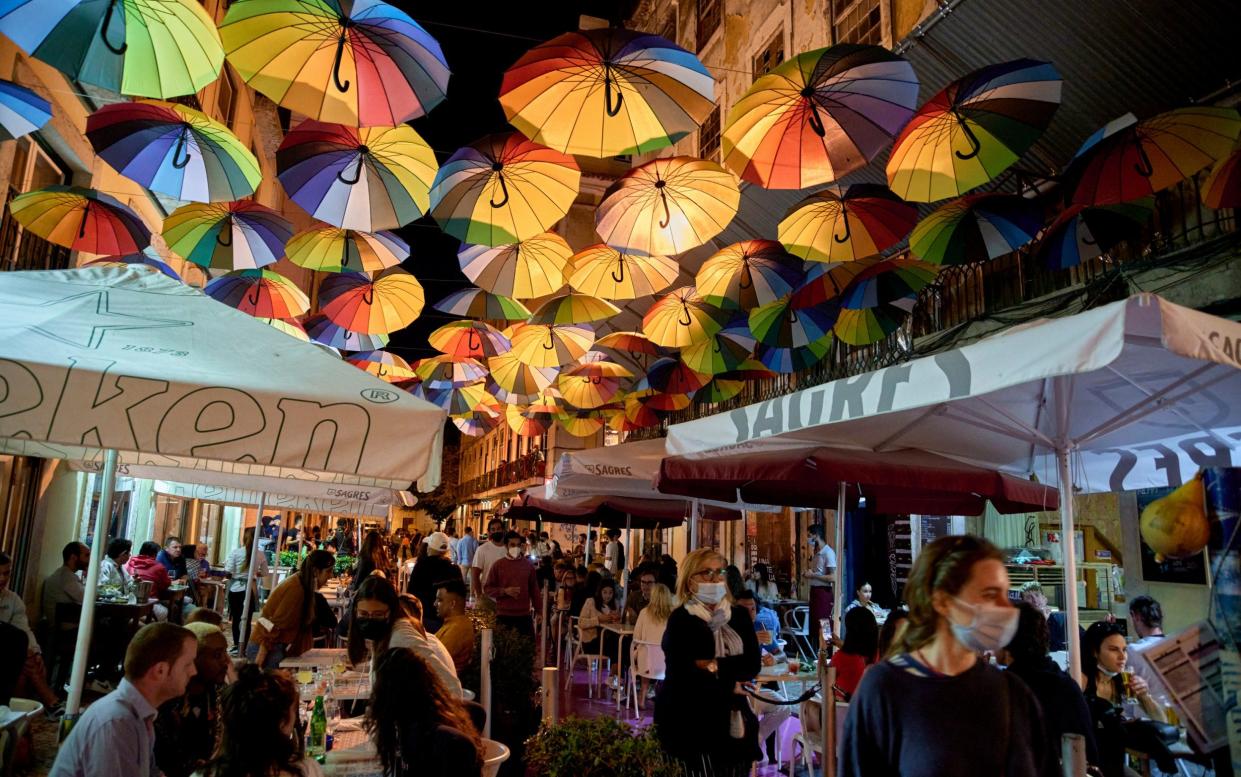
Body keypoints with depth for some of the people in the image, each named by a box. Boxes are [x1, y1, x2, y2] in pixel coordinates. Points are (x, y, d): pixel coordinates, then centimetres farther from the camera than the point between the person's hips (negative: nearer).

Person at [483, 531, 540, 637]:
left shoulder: (528, 565, 6)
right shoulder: (497, 565, 0)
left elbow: (534, 589, 11)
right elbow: (488, 588, 1)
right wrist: (505, 591, -14)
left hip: (524, 615, 2)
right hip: (503, 615, -1)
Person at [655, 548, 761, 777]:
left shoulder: (739, 616, 10)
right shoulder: (680, 620, -7)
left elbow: (752, 665, 0)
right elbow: (682, 676, -15)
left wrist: (715, 666, -14)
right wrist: (730, 684, -5)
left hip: (733, 723, 5)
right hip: (692, 725, -5)